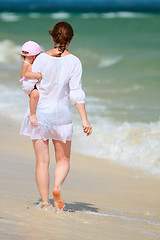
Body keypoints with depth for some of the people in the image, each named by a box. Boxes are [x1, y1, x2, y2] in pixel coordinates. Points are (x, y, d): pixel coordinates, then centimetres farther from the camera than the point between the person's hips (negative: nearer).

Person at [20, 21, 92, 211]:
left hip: (39, 112, 1)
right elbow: (76, 93, -11)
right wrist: (84, 119, -10)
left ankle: (45, 202, 1)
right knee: (63, 159, 14)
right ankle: (57, 187, -14)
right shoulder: (74, 62, -7)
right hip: (61, 115, -1)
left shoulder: (41, 58, -5)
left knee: (42, 161, 5)